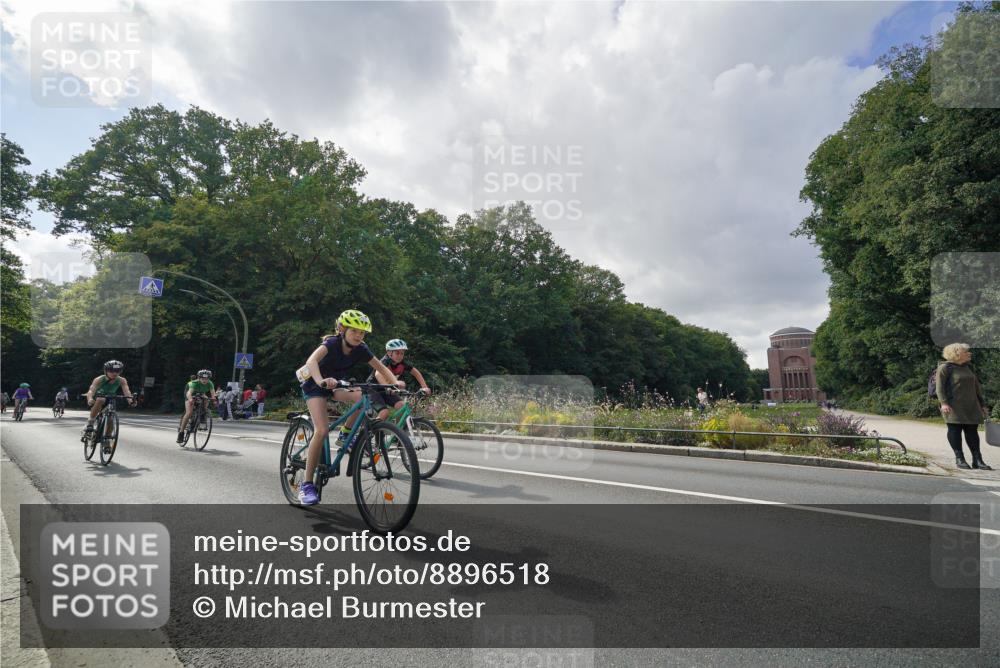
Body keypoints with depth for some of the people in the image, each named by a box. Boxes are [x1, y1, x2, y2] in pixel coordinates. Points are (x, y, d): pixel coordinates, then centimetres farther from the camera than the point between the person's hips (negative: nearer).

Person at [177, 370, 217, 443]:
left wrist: (214, 399, -62)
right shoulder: (194, 383, -38)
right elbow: (189, 392, -52)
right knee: (189, 413, -19)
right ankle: (181, 433, -11)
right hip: (191, 393, -5)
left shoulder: (210, 384, -30)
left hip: (201, 394, 5)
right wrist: (190, 399, -73)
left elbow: (213, 393, -40)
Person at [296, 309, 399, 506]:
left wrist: (396, 382, -33)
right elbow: (311, 360, -45)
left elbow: (382, 368, -13)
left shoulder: (361, 349, -14)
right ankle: (307, 485, -15)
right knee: (322, 430, -24)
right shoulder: (332, 343, -28)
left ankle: (345, 434, 1)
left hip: (335, 385, 5)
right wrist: (321, 381, -64)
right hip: (315, 386, -5)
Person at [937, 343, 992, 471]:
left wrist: (982, 404, 20)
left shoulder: (968, 368, 17)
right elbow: (939, 387, -11)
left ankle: (977, 460, 7)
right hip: (953, 406, -7)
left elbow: (976, 387, 22)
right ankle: (959, 458, 4)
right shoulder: (945, 367, -6)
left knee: (972, 430, 5)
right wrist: (943, 403, -20)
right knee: (955, 429, -3)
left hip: (971, 406, 7)